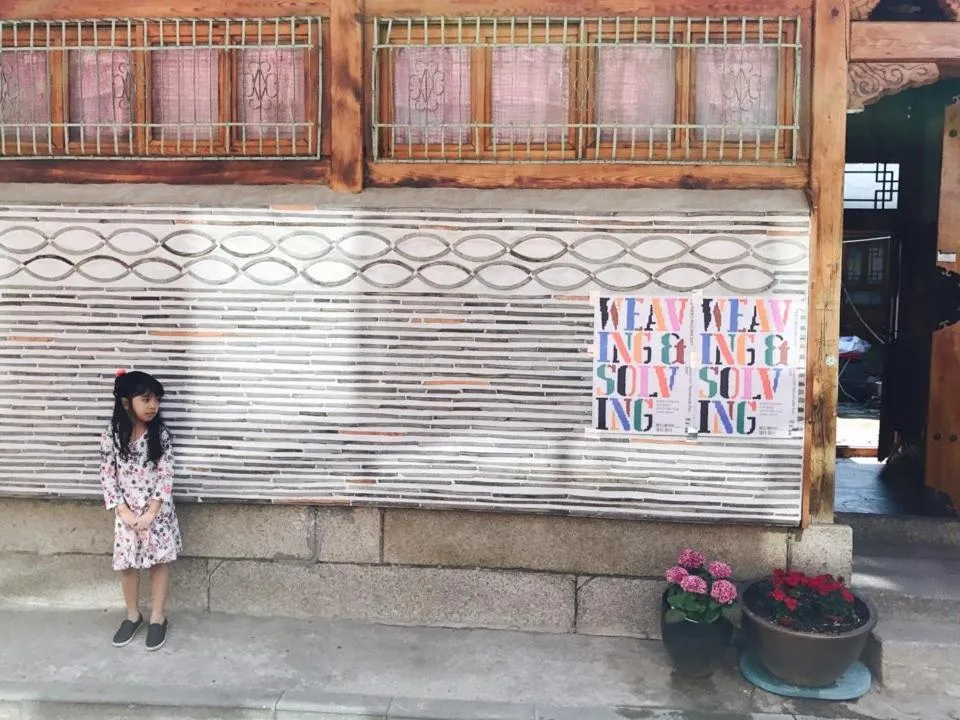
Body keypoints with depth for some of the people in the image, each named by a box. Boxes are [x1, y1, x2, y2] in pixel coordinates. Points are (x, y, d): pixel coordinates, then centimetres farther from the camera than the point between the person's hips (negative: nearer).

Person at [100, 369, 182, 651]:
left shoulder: (161, 435, -9)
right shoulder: (111, 437, -8)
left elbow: (166, 476, -10)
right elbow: (107, 478, -5)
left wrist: (151, 513, -15)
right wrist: (125, 512, -12)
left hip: (157, 512, -1)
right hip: (127, 513, 1)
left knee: (159, 561, 6)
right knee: (127, 564, 9)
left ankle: (157, 618, 20)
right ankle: (133, 615, 28)